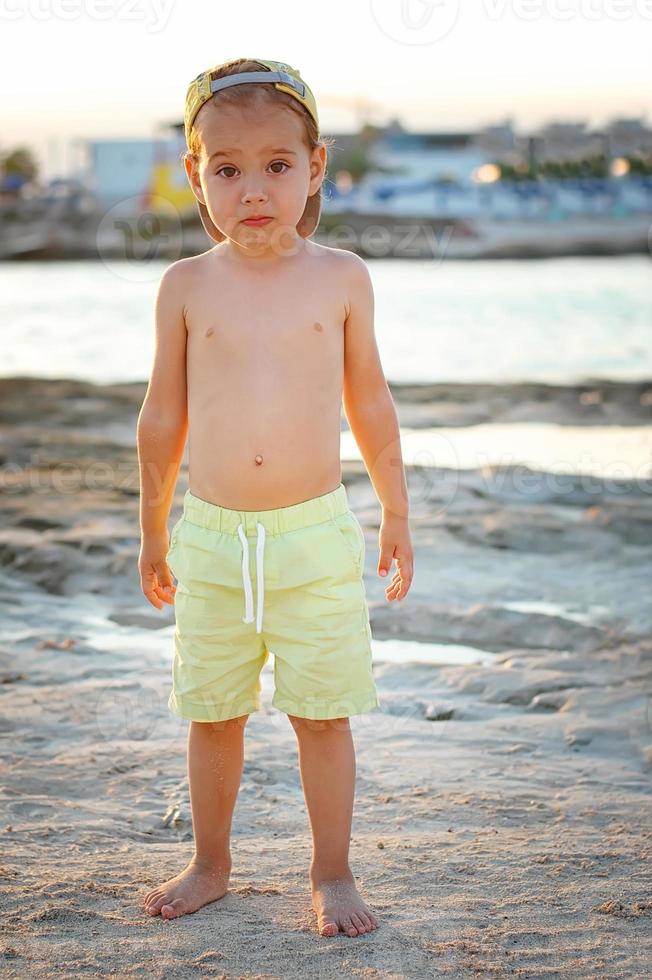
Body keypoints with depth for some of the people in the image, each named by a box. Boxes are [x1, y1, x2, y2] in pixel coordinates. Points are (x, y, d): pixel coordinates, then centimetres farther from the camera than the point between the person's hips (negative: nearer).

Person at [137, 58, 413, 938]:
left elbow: (370, 404, 9)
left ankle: (332, 876, 20)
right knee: (212, 713, 12)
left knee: (322, 713, 4)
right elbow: (163, 416, 8)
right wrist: (153, 532, 13)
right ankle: (211, 866, 31)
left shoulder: (341, 278, -1)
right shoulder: (188, 285, -1)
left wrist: (397, 514, 12)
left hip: (316, 534, -1)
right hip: (212, 536, 1)